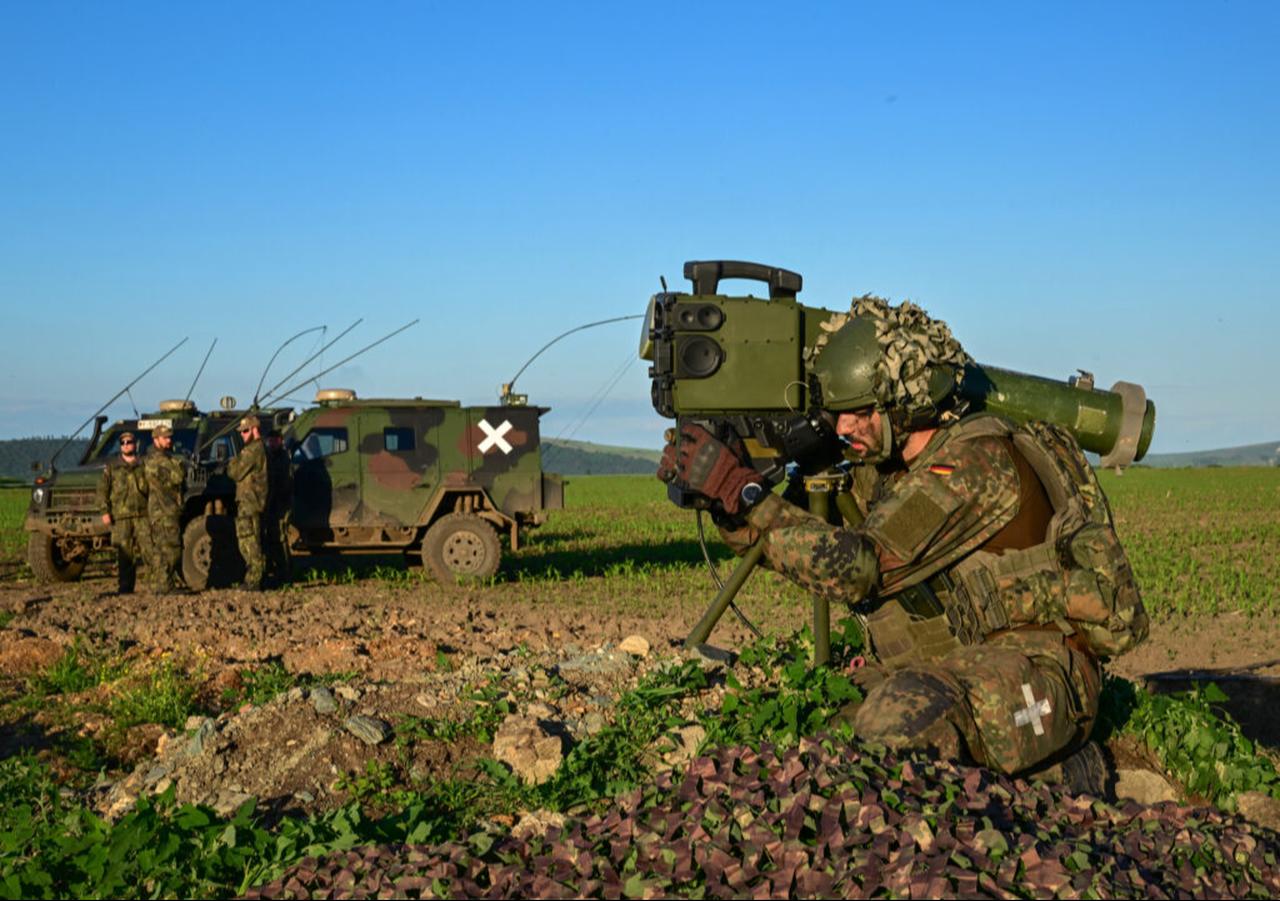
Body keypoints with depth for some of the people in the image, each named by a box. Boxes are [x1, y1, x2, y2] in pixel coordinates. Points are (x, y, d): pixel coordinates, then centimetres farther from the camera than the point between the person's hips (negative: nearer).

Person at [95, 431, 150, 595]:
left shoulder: (143, 466, 13)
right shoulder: (111, 467, 11)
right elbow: (102, 490, 7)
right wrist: (105, 511, -4)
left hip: (142, 515, 0)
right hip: (120, 517, 0)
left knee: (149, 549, -10)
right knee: (124, 555, 0)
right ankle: (124, 587, 6)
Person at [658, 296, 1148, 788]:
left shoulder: (979, 461, -19)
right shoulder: (884, 470, 9)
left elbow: (858, 567, -27)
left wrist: (740, 487, -27)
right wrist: (724, 499, -10)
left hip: (1036, 672, -9)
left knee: (899, 717, -35)